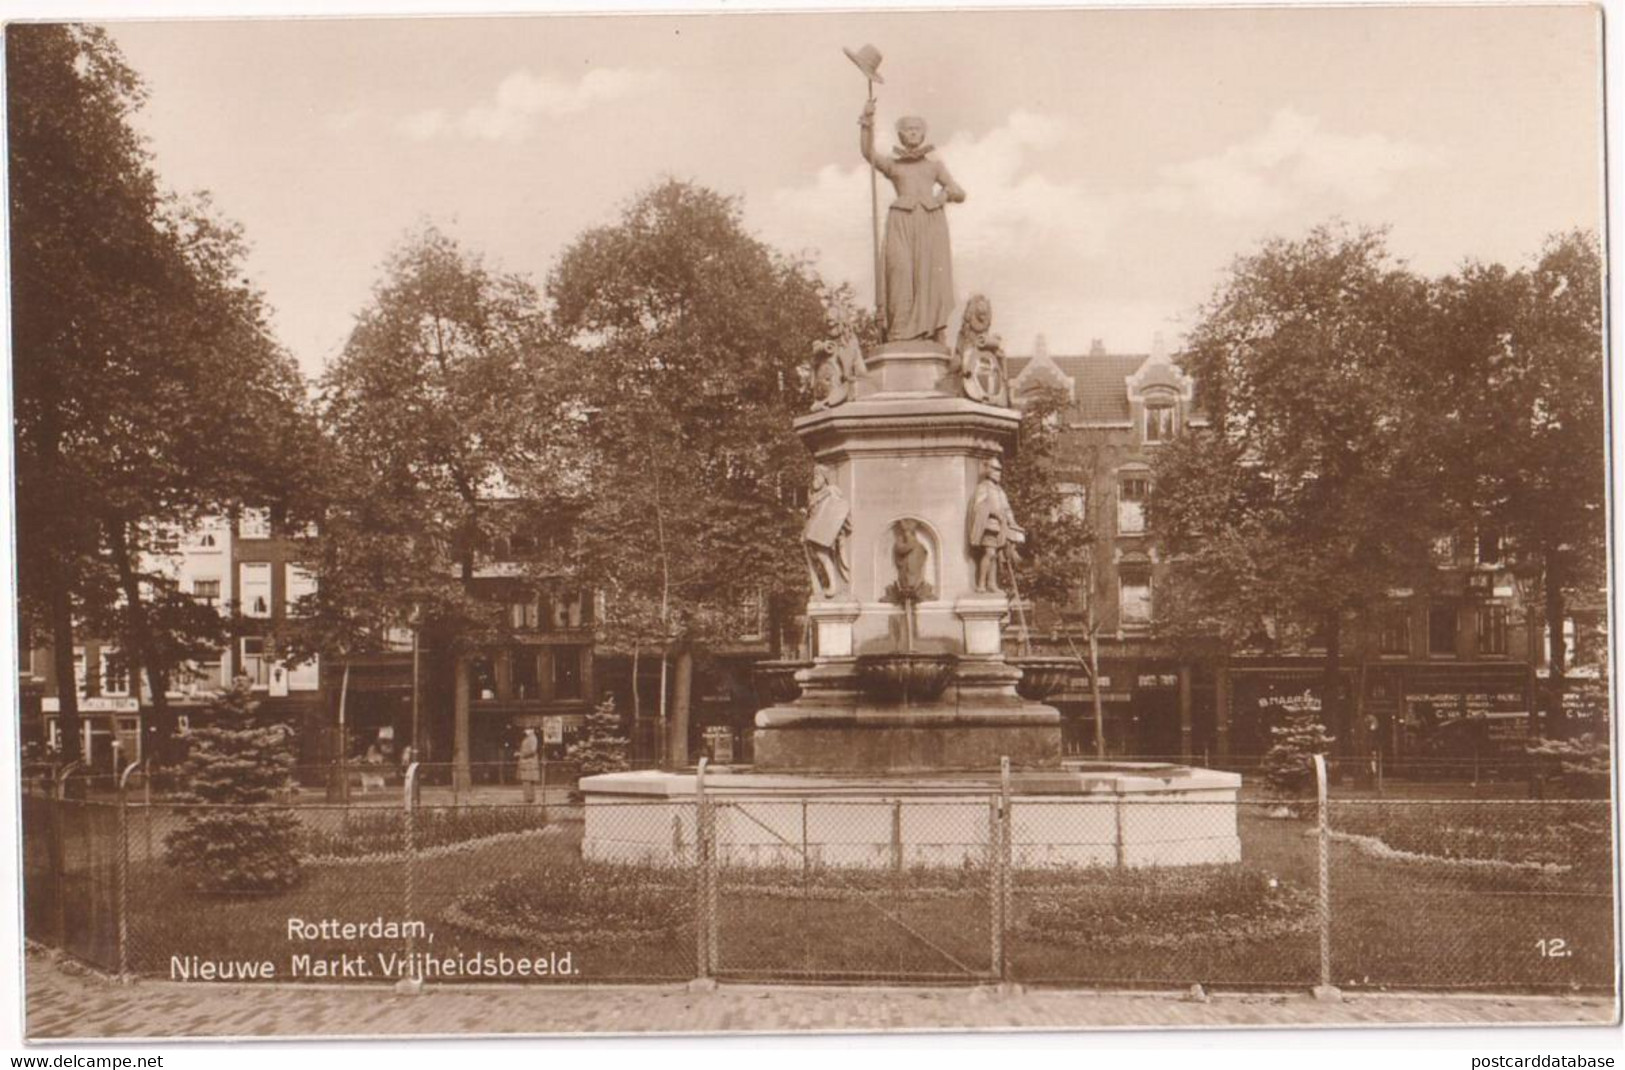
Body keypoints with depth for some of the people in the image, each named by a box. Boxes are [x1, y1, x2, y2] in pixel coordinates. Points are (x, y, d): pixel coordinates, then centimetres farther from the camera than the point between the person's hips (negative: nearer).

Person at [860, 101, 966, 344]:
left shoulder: (934, 165, 23)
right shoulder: (892, 164, 18)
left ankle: (937, 334, -8)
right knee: (901, 270, -17)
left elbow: (960, 193, 21)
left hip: (932, 220, 2)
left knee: (934, 274, -8)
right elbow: (867, 152, 0)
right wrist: (867, 122, -11)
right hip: (903, 221, -2)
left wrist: (948, 193, -1)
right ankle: (900, 336, -22)